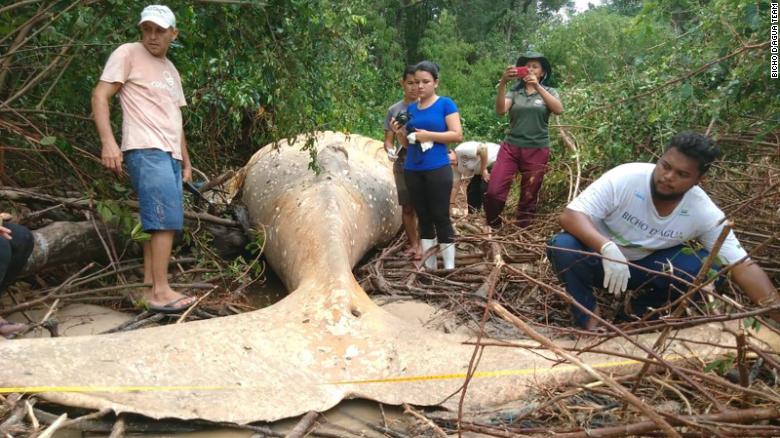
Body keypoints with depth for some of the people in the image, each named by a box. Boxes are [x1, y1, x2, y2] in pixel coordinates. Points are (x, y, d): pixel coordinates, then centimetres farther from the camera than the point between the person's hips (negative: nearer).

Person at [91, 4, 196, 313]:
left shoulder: (171, 70, 24)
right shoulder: (128, 54, 2)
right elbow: (100, 96, -6)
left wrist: (186, 161, 21)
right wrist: (108, 142, -19)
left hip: (170, 154, 8)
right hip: (146, 150, -8)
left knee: (159, 222, 4)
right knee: (166, 219, -15)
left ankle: (150, 288, 7)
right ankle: (161, 292, -11)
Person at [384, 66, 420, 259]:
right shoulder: (394, 110, 6)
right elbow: (388, 139, 8)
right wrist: (390, 150, -14)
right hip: (402, 166, 3)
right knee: (407, 207, 10)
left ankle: (423, 245, 10)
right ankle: (413, 243, 22)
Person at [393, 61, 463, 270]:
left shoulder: (445, 104, -2)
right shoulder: (411, 108, 13)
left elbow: (457, 135, -9)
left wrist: (429, 135, -15)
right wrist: (399, 132, -3)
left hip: (438, 170, -5)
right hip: (412, 171, 5)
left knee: (441, 218, -3)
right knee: (423, 218, 9)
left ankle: (449, 269, 4)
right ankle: (429, 268, 16)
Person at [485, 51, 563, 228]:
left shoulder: (549, 92, 7)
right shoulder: (514, 92, 7)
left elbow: (559, 109, -14)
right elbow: (500, 110, -12)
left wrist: (537, 86, -22)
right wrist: (502, 83, -25)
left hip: (537, 150, 0)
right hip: (511, 147, 0)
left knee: (528, 198, 6)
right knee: (493, 191, -12)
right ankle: (493, 229, 10)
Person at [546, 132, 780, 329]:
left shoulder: (705, 212, -18)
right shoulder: (625, 177, -27)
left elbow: (743, 266, -18)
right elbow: (570, 215, -31)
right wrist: (607, 248, -49)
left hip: (647, 265, 3)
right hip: (602, 256, -2)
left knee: (711, 268, -20)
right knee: (563, 247, -34)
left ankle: (640, 310, 2)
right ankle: (589, 316, -9)